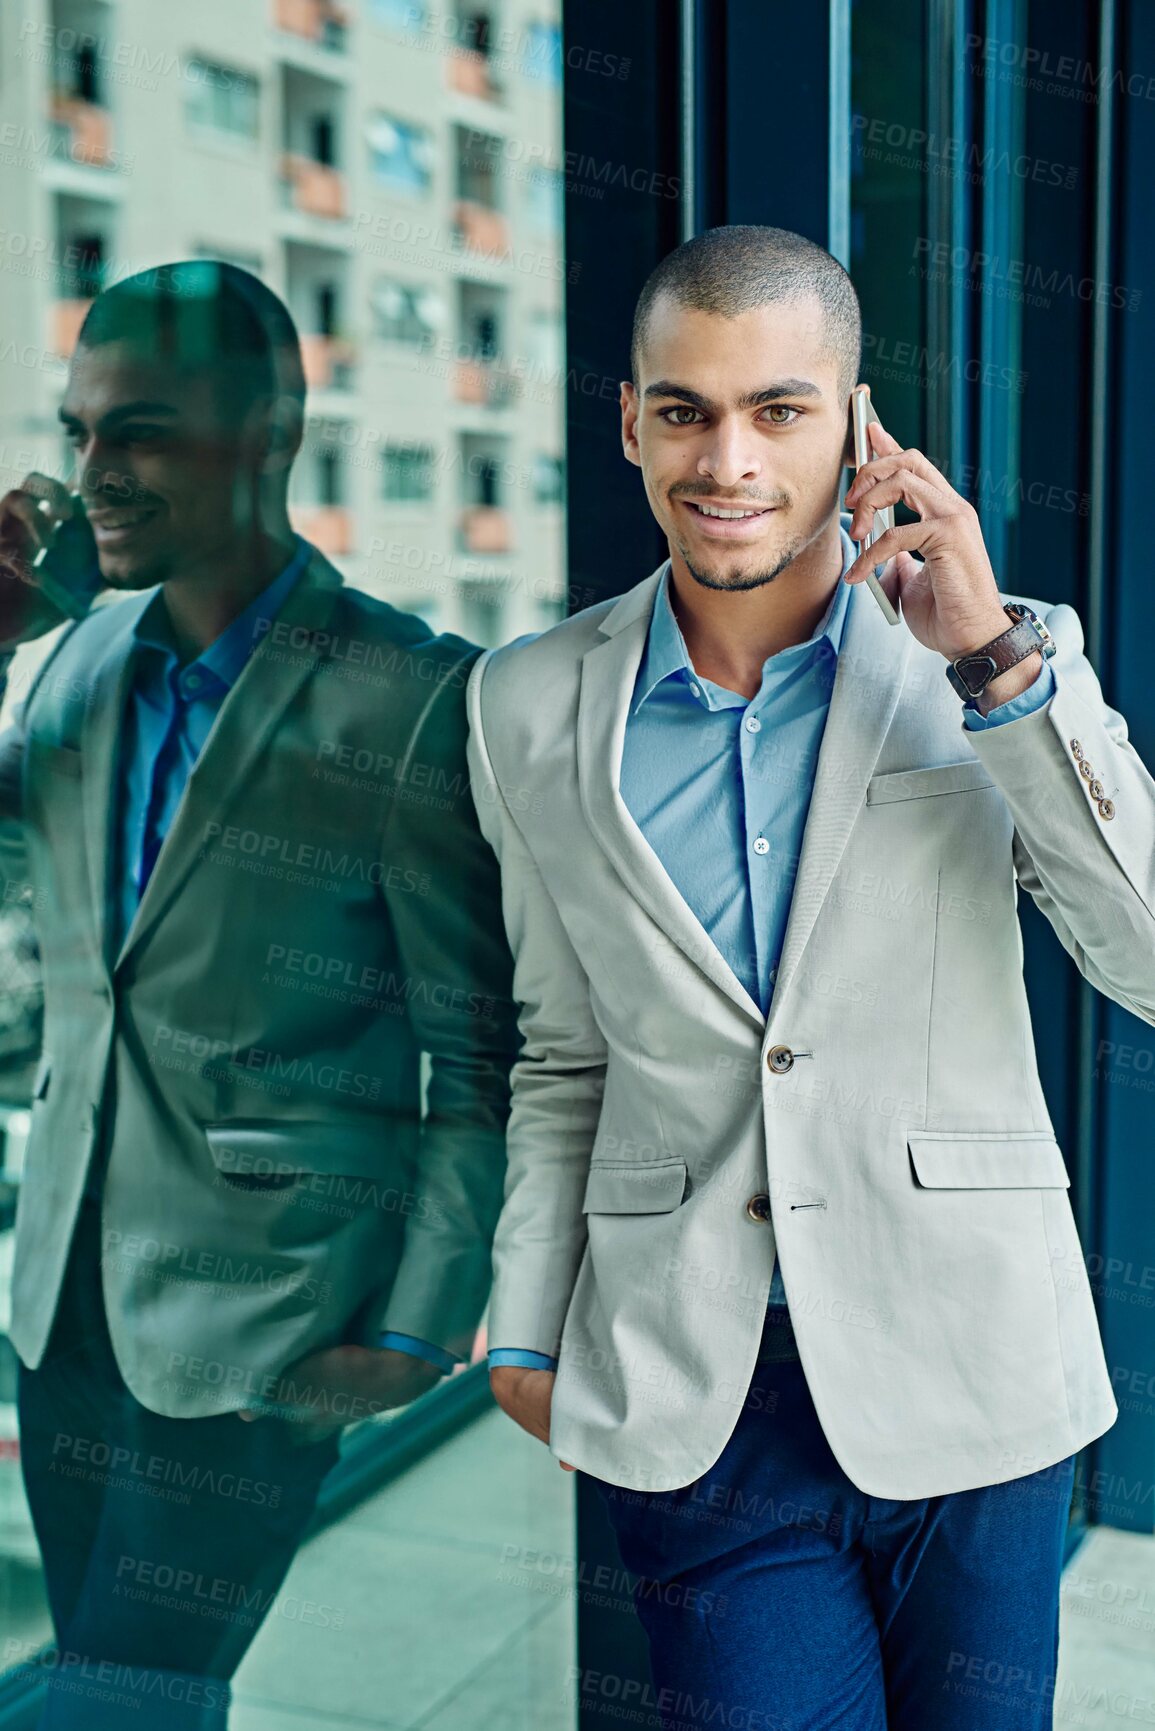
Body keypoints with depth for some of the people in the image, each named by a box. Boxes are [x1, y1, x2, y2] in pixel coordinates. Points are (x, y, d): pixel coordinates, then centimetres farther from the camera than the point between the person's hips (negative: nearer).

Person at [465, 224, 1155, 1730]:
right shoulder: (532, 707, 3)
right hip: (692, 1401, 1)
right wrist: (529, 1328, 8)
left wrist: (997, 658, -18)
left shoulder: (1009, 662, -3)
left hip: (968, 1372, 0)